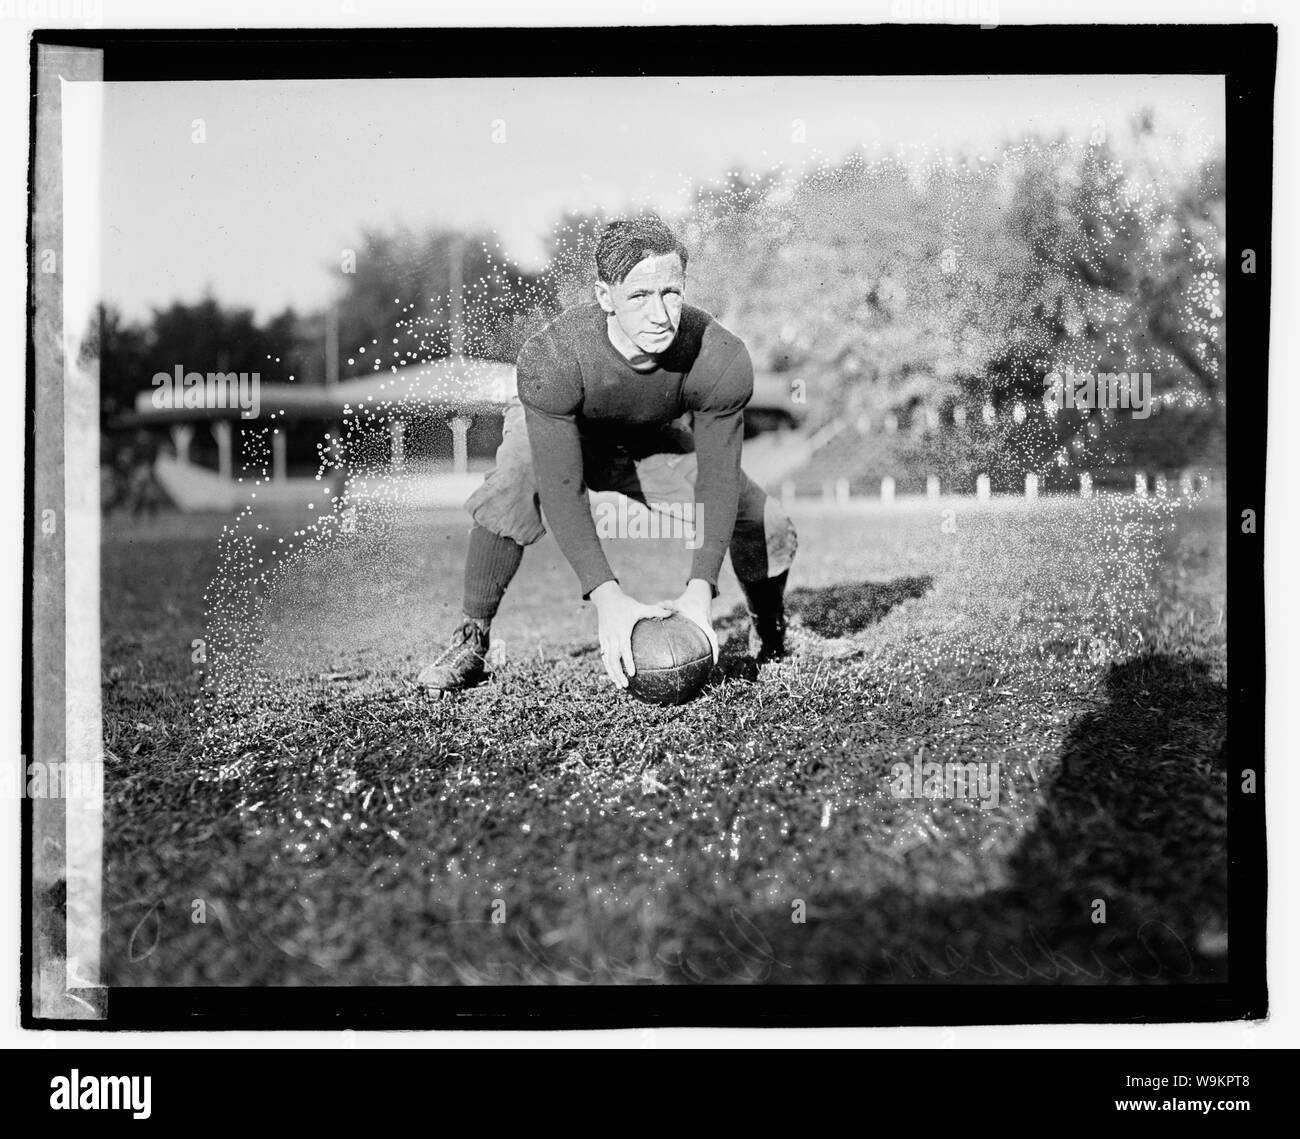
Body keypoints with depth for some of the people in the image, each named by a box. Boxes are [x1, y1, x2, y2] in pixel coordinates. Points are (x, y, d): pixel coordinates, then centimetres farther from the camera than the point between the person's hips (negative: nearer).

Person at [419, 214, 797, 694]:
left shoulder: (722, 359, -35)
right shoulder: (550, 358, -41)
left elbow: (718, 477, -27)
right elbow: (561, 488, -40)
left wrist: (700, 589, -38)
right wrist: (606, 596, -49)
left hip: (655, 443, 2)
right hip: (554, 434, -2)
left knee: (770, 528, -10)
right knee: (508, 492, -35)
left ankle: (773, 640, 22)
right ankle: (471, 643, -15)